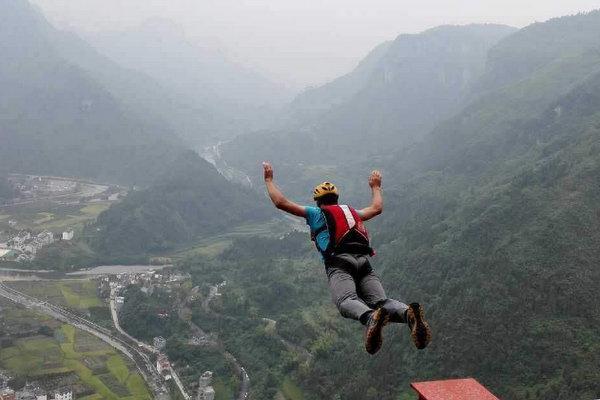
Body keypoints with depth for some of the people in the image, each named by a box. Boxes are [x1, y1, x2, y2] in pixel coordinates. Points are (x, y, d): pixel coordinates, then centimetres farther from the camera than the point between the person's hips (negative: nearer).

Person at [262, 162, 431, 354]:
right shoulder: (352, 212, 36)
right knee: (381, 301, -11)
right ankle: (409, 313, -45)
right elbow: (377, 207, 54)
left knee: (346, 301, -27)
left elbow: (280, 202, 21)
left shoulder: (316, 213, 24)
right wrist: (375, 187, 70)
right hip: (364, 262, 4)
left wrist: (269, 180, 35)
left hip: (339, 262, -4)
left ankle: (370, 318, -62)